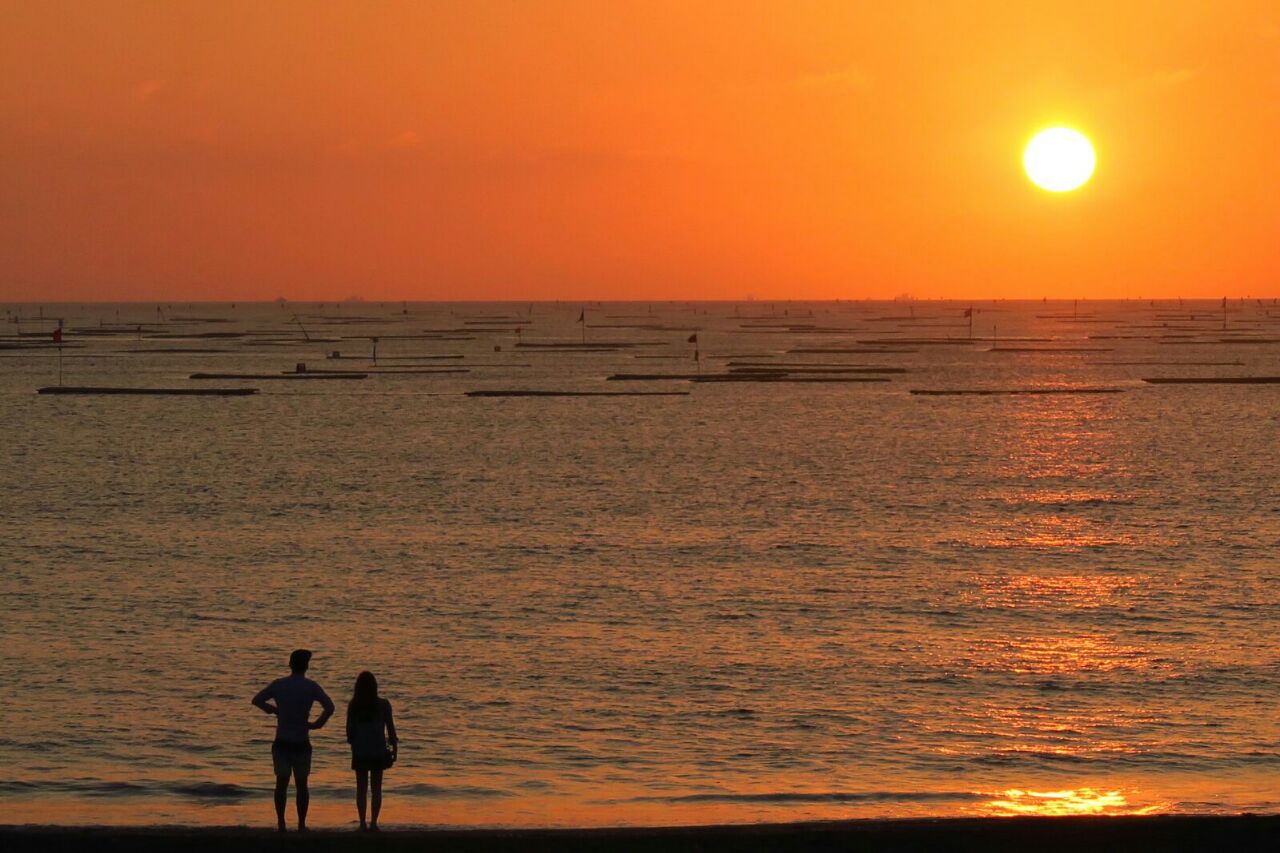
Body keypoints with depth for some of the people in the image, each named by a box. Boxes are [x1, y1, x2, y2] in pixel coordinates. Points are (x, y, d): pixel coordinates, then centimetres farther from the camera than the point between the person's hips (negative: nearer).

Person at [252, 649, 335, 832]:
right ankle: (301, 824, 9)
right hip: (301, 743, -1)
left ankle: (281, 823, 0)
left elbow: (257, 700, 10)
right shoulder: (310, 686, -6)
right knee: (301, 784, 9)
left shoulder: (278, 685, 0)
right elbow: (329, 707, -18)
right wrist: (317, 723, -5)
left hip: (281, 743, 1)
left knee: (282, 782, 8)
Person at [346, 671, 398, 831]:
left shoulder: (353, 706, -4)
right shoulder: (383, 705, -6)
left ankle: (362, 823, 4)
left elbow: (350, 730, -1)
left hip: (360, 751, 0)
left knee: (361, 788, 7)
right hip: (378, 750, 0)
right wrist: (394, 747, 9)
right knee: (376, 788, 7)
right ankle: (374, 822, 2)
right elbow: (390, 728, -3)